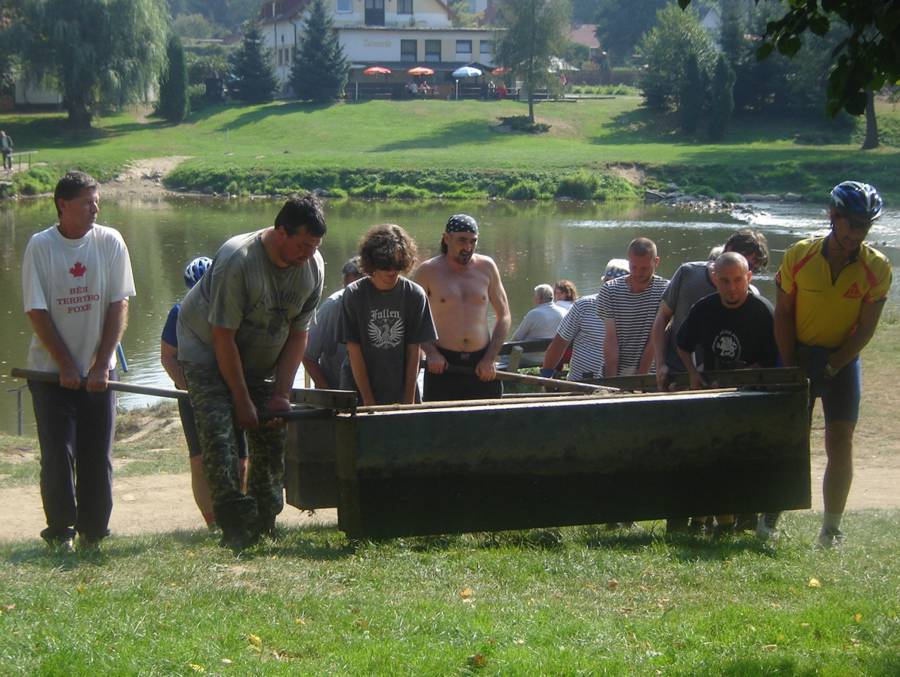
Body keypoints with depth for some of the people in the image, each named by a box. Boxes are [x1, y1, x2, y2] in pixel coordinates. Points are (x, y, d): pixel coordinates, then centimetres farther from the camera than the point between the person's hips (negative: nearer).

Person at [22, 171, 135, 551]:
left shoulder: (110, 242, -3)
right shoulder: (40, 246, -7)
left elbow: (119, 306, -2)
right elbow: (37, 312, -7)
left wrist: (101, 366, -8)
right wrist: (66, 366, -11)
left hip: (98, 370, 2)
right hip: (50, 370, -2)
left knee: (98, 455, 2)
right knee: (58, 454, -3)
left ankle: (93, 532, 14)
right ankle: (60, 530, 12)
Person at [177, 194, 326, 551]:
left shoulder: (313, 267, -10)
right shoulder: (237, 260, -29)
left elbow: (298, 334, -2)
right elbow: (223, 336, -24)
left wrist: (281, 393, -9)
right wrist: (242, 400, -20)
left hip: (259, 359, 6)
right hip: (207, 349, -6)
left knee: (272, 435, -2)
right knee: (218, 432, -21)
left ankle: (265, 525, 8)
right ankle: (236, 525, -25)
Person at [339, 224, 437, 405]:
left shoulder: (415, 295, -1)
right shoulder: (354, 295, -6)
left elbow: (414, 351, 0)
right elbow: (354, 351, -6)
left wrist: (409, 399, -5)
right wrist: (368, 401, -9)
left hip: (402, 393, 1)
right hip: (359, 393, -1)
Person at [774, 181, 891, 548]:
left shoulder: (876, 267, -10)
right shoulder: (799, 255, -10)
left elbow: (865, 329, -9)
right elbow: (783, 314, -3)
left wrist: (829, 369, -14)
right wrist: (791, 368, -8)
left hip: (842, 359, 0)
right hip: (799, 354, 0)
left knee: (840, 443, -6)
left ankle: (831, 529, -1)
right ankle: (771, 516, 12)